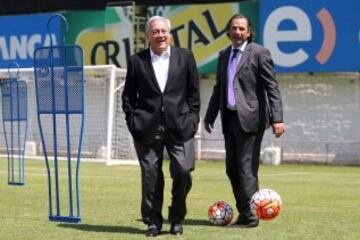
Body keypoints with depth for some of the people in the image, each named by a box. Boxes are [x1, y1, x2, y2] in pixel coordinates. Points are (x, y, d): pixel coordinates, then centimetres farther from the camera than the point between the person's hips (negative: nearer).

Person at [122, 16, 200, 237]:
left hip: (179, 126, 0)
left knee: (183, 172, -7)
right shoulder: (137, 61, 7)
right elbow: (128, 94, 10)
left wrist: (192, 119, 1)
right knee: (150, 175, 2)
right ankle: (153, 221, 14)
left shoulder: (185, 57, 7)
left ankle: (177, 219, 12)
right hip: (148, 127, 0)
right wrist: (132, 121, 1)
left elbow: (194, 91, 9)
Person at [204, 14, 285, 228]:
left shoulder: (259, 53, -6)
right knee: (232, 169, 9)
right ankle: (244, 213, 18)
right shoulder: (225, 55, 16)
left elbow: (272, 88, -11)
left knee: (246, 168, -9)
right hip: (230, 118, 8)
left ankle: (250, 216, -4)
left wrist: (277, 118, -19)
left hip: (250, 118, -8)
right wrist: (210, 116, 22)